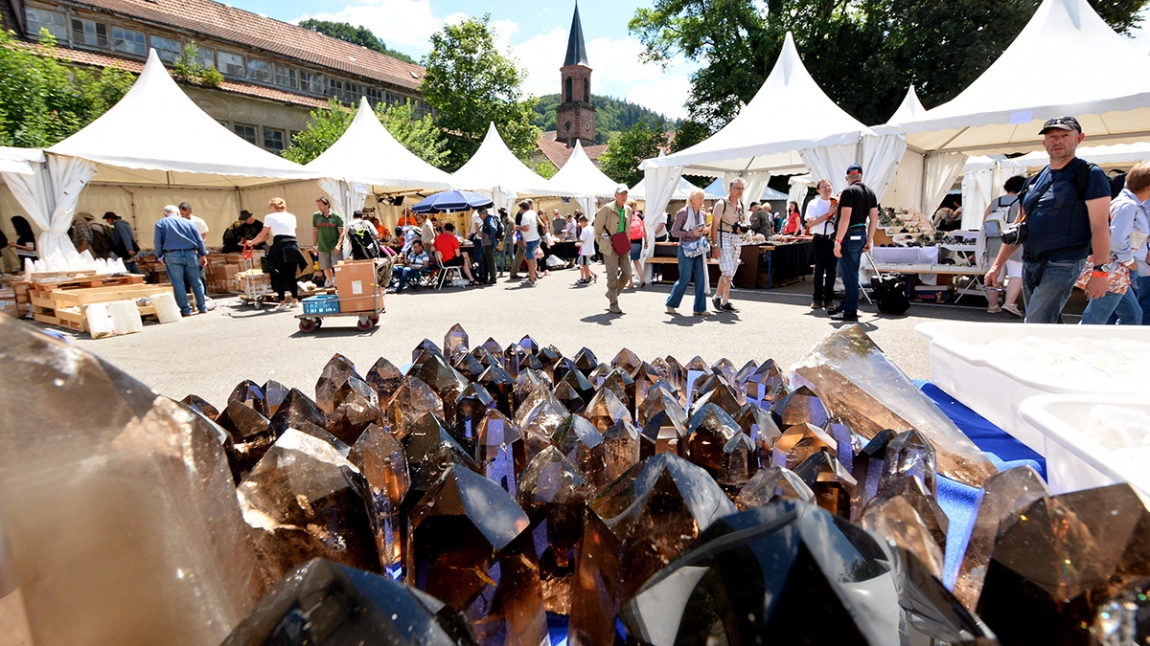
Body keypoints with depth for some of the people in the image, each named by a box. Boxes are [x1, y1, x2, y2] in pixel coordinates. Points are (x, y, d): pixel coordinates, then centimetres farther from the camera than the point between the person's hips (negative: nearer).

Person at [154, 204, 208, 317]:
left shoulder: (160, 223, 7)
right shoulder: (188, 222, 11)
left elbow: (158, 242, 2)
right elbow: (199, 239, 8)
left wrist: (160, 257, 13)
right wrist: (203, 254, 13)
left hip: (172, 255, -2)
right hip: (190, 253, 2)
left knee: (178, 283, 1)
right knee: (196, 282, 8)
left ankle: (186, 310, 0)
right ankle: (202, 307, 11)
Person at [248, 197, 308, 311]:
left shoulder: (270, 217, 8)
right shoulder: (292, 217, 19)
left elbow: (263, 235, 9)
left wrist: (252, 242, 26)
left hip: (279, 246, -4)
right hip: (293, 246, 4)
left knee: (279, 275, 3)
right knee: (291, 275, 12)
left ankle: (282, 302, 0)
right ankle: (295, 300, 14)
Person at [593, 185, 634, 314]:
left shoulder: (628, 210, 8)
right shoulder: (607, 208, -11)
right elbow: (597, 226, -3)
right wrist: (601, 242, 4)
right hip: (610, 246, -6)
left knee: (627, 273, 2)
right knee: (613, 275, -5)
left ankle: (612, 295, 24)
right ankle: (613, 305, 4)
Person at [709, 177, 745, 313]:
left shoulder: (740, 205, 12)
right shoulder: (721, 204, -9)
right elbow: (714, 226, -12)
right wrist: (715, 245, -19)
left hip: (735, 238, 7)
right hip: (723, 237, -7)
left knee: (728, 272, 10)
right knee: (728, 272, -11)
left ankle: (717, 297, 22)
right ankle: (725, 302, -3)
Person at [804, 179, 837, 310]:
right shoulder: (813, 204, 1)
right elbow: (810, 222, -10)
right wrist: (828, 214, -14)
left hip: (833, 239, 3)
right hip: (819, 239, -2)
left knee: (831, 270, 4)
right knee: (819, 270, 2)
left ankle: (829, 299, 12)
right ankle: (817, 299, 11)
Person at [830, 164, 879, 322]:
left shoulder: (848, 191, -12)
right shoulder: (870, 192, 12)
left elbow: (845, 218, -20)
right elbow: (874, 218, 12)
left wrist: (838, 241, -18)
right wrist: (869, 240, 17)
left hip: (849, 236, -8)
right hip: (861, 235, 8)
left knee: (849, 275, -4)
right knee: (850, 273, 16)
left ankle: (851, 312, 0)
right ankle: (845, 306, 25)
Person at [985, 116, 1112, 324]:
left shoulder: (1089, 175, -3)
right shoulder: (1034, 181, 15)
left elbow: (1100, 227, -9)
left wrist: (1101, 270, -15)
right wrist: (997, 265, 12)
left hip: (1061, 265, -7)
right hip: (1029, 264, 7)